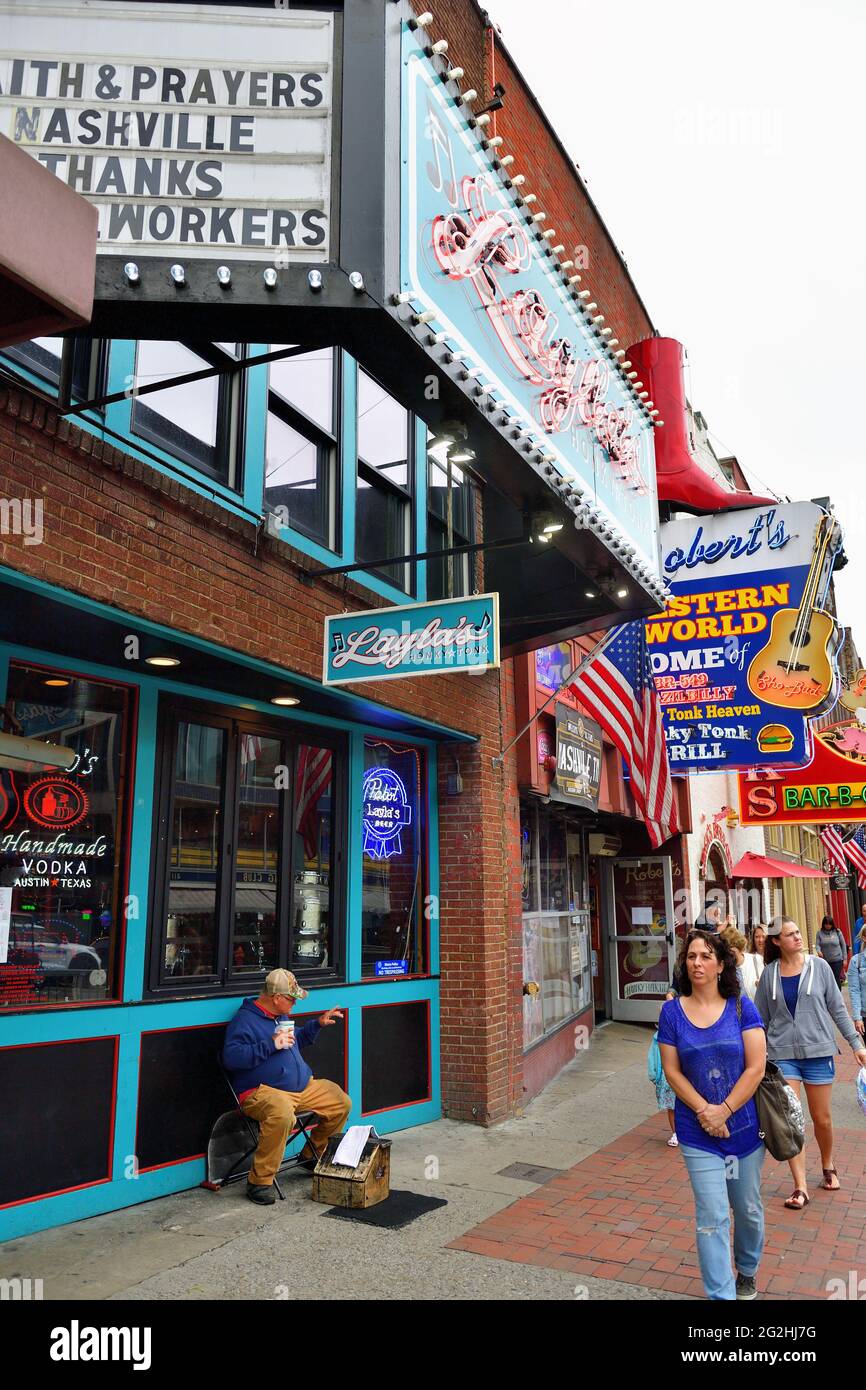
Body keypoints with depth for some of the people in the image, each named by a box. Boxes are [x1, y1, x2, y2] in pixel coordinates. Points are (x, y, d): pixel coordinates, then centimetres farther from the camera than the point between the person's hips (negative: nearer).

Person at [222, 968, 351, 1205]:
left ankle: (312, 1155, 26)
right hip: (264, 1091, -9)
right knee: (282, 1115, -40)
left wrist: (318, 1024, 23)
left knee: (341, 1103, 6)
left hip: (303, 1086, 9)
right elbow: (231, 1058, -25)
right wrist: (271, 1045, -25)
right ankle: (260, 1181, -24)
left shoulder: (281, 1016, 18)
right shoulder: (245, 1020, -11)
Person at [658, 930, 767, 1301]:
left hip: (744, 1126, 1)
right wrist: (704, 1111, -14)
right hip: (698, 1133, -1)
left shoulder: (741, 1007, -6)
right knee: (712, 1218, -3)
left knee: (749, 1209, 18)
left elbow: (756, 1067, -10)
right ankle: (721, 1294, 11)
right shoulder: (672, 1011, -5)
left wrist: (724, 1110, -15)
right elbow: (672, 1071, -3)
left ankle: (747, 1271, 44)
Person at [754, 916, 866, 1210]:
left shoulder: (818, 966, -4)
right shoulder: (769, 974, -1)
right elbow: (760, 1018, 7)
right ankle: (800, 1187, 5)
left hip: (818, 1051, 0)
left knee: (822, 1118, 12)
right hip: (782, 1054, 0)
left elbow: (837, 1008, 3)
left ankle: (828, 1167, 39)